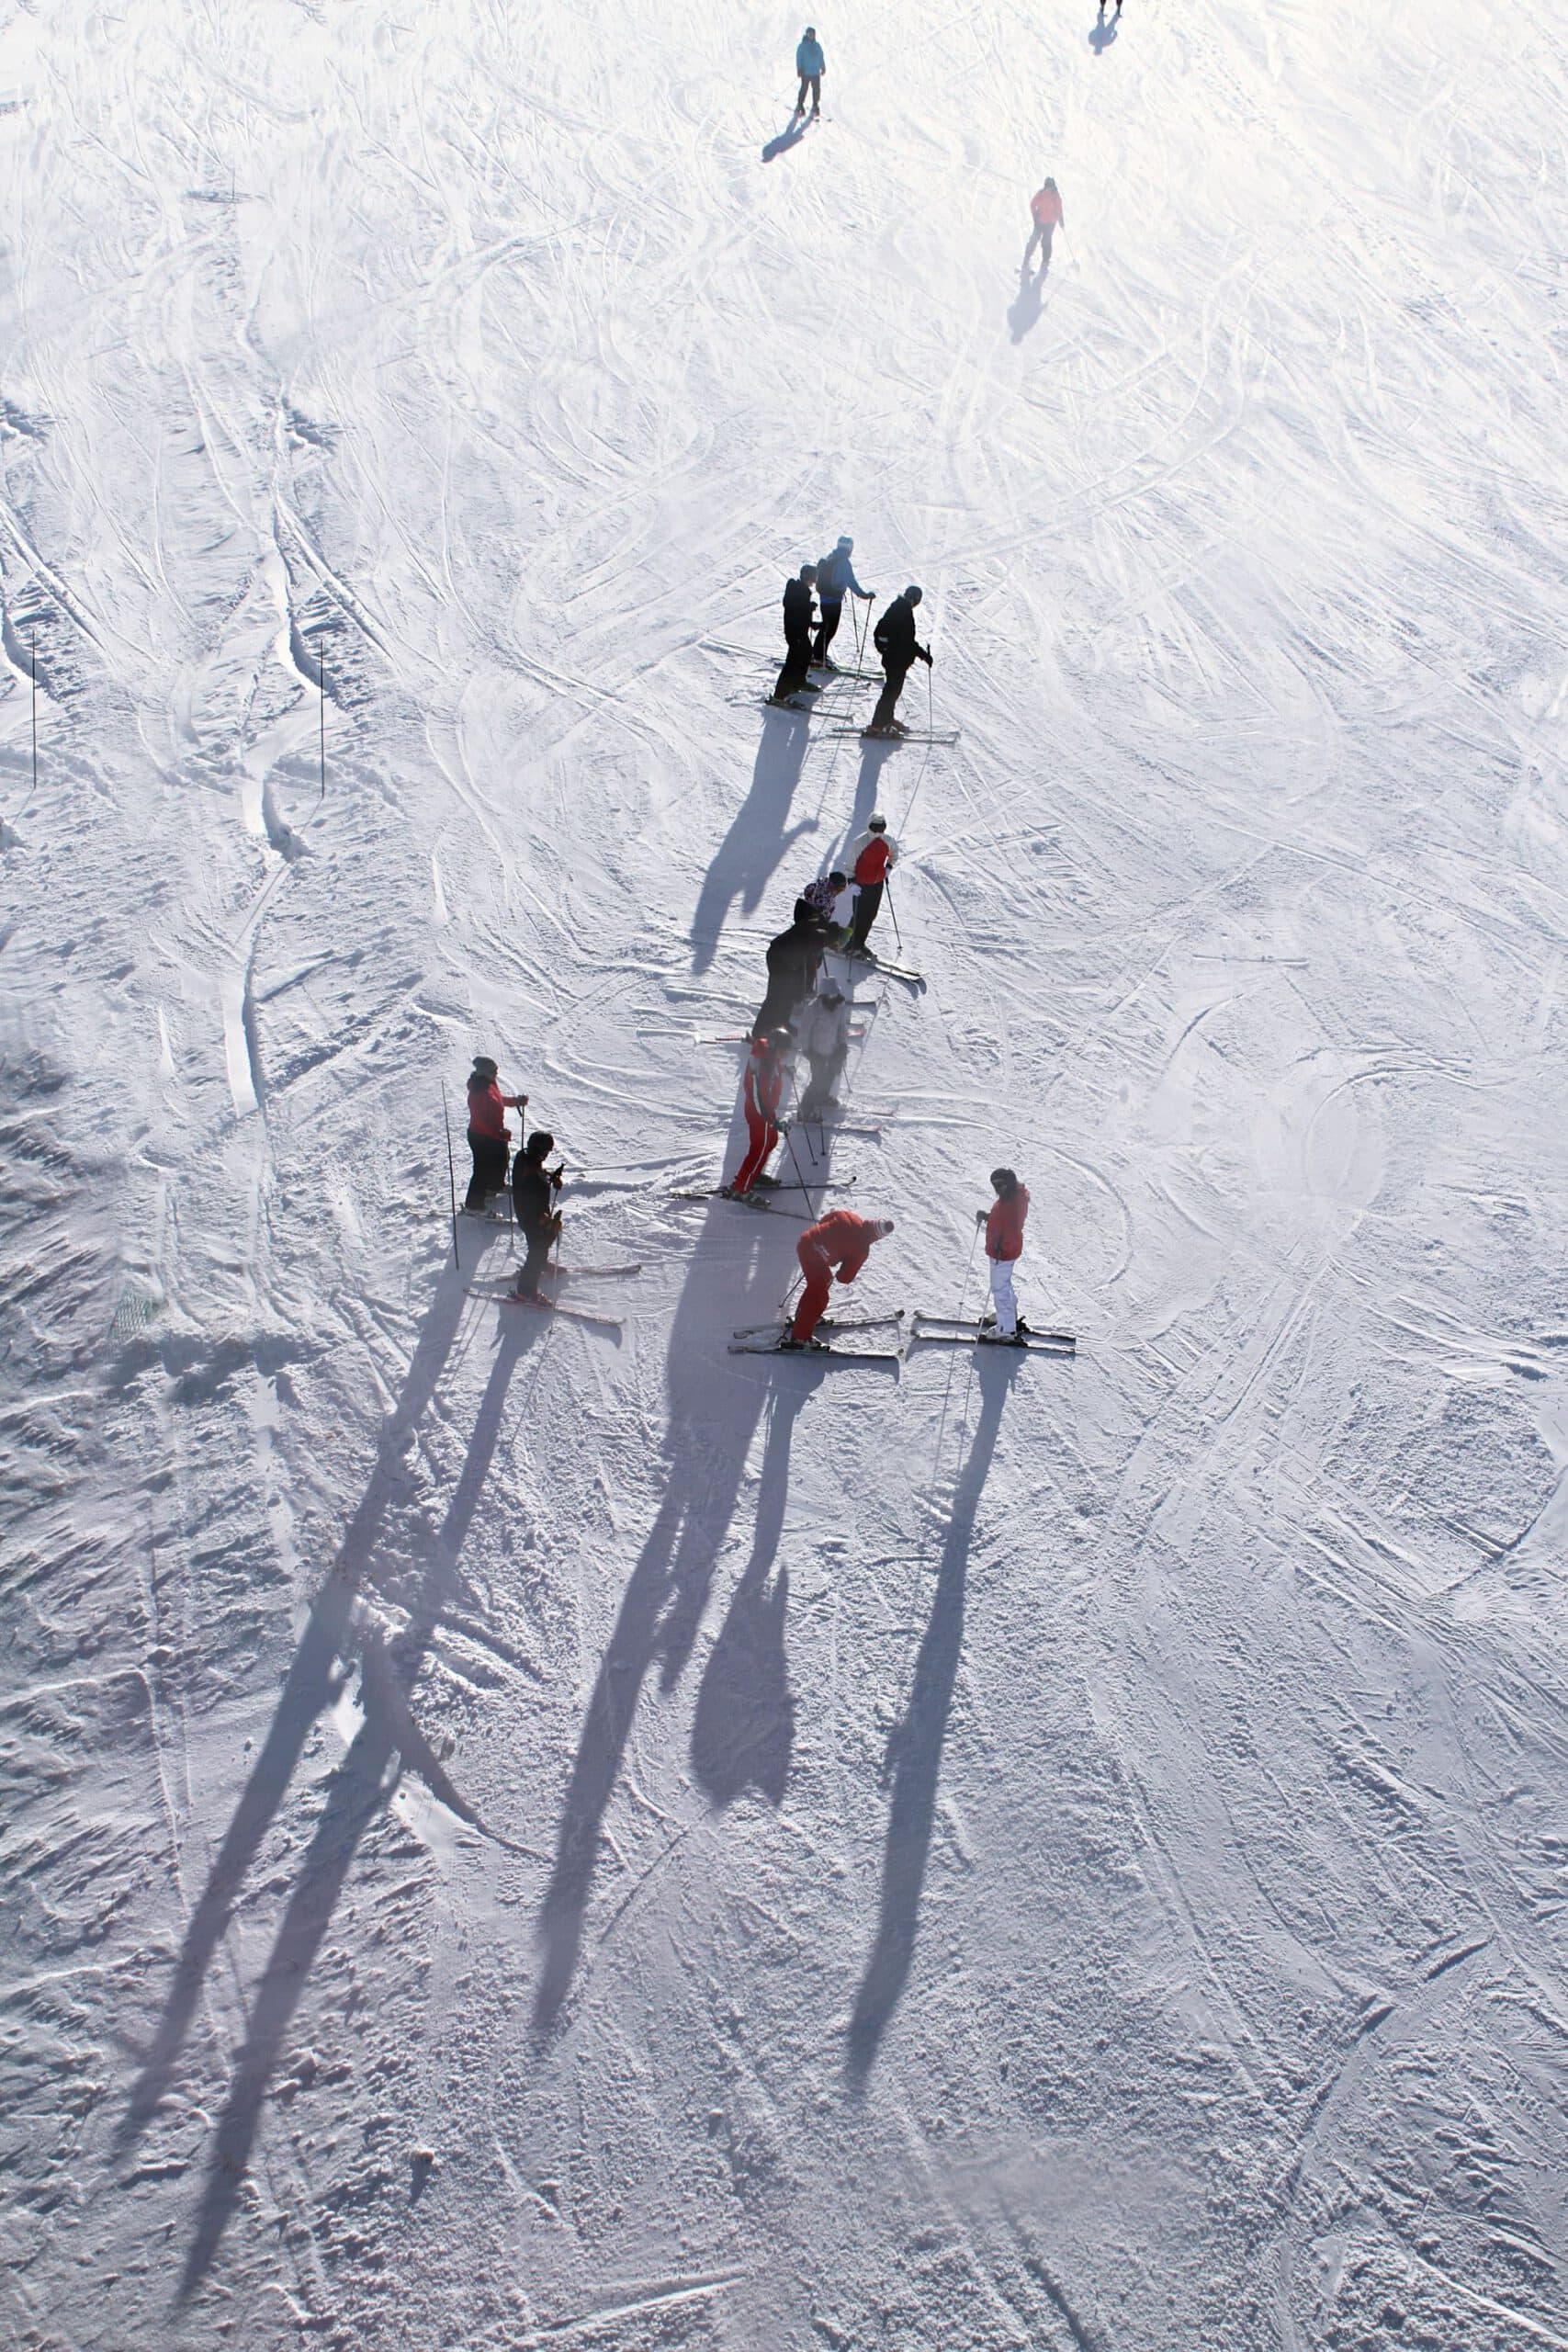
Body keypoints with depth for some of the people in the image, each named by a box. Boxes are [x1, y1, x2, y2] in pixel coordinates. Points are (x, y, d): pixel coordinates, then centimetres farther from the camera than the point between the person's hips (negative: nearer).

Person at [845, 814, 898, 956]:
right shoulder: (860, 842, -19)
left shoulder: (888, 840, -4)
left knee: (871, 915, 12)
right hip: (861, 884, -6)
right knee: (859, 916, -2)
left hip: (878, 883, 6)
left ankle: (859, 943, 27)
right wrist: (853, 882, -21)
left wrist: (889, 867, 7)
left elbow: (894, 852, 20)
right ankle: (849, 946, 12)